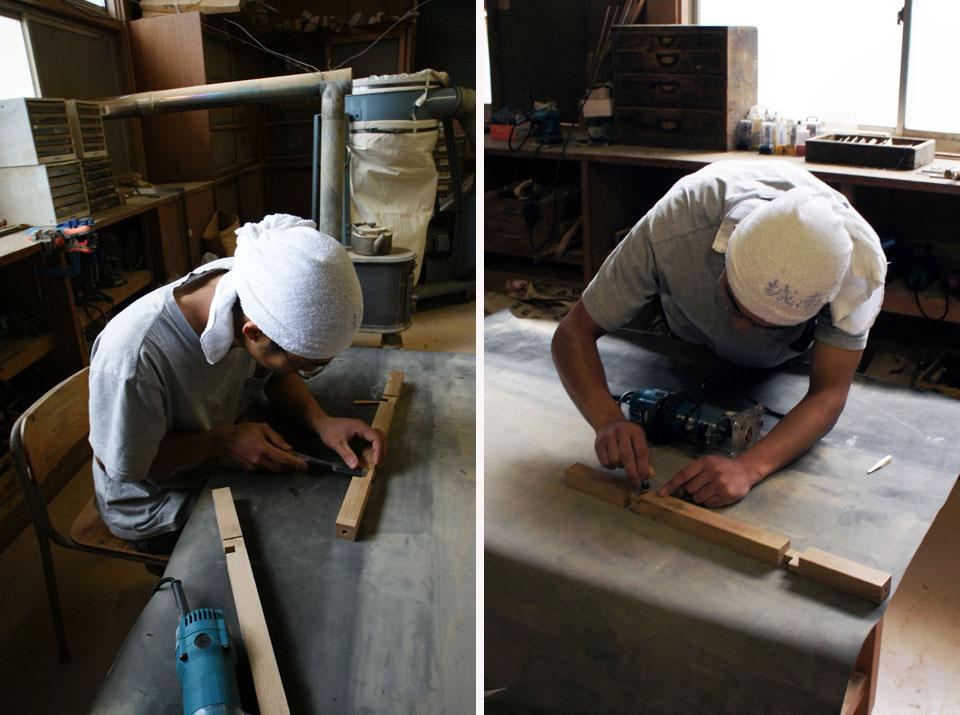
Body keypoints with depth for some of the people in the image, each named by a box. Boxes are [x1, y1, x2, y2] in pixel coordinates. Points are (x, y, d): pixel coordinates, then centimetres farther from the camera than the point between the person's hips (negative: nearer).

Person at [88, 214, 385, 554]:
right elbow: (117, 465, -23)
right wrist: (222, 441, -28)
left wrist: (321, 421, -22)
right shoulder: (134, 358, -40)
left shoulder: (246, 286, -23)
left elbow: (278, 375, -5)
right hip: (154, 507, -5)